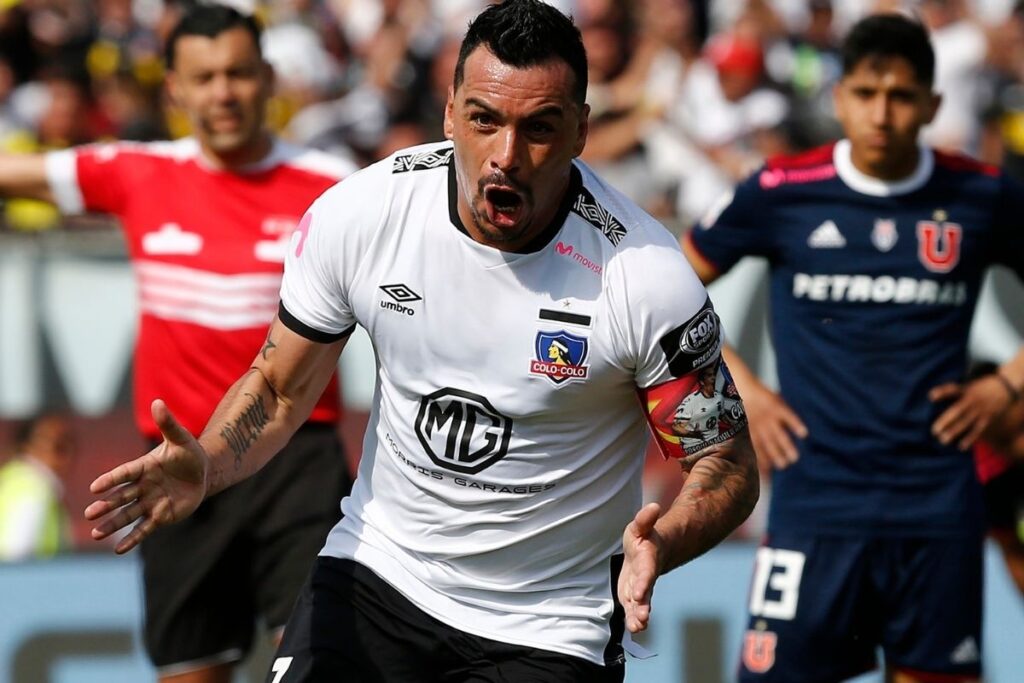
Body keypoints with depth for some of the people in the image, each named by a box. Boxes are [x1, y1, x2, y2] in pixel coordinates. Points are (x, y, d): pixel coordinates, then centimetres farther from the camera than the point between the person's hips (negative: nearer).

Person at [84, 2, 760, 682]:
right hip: (376, 571, 2)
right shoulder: (356, 213, -12)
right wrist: (205, 466, -18)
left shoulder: (650, 277, -21)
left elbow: (728, 462, -11)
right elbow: (280, 387, 3)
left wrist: (663, 542, -32)